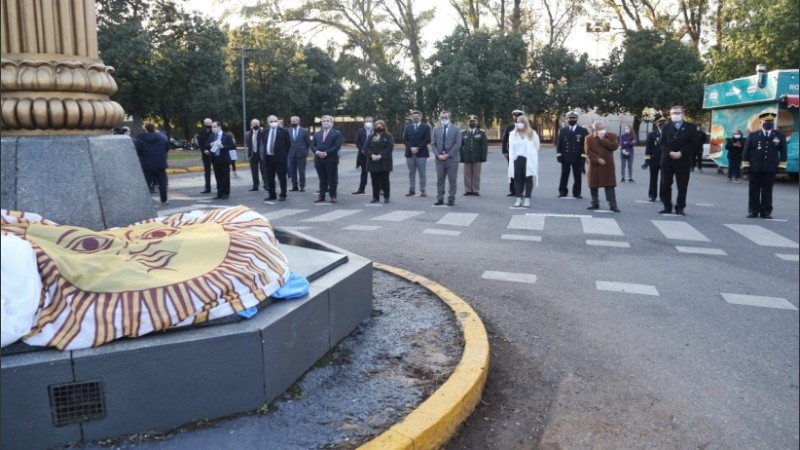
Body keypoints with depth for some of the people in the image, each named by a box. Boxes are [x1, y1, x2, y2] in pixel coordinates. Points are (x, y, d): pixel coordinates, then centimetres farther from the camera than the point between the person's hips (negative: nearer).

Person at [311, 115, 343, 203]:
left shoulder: (337, 133, 1)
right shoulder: (317, 134, 16)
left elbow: (337, 146, -10)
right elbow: (312, 145, 9)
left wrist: (326, 153, -17)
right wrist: (317, 152, -12)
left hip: (331, 160, -4)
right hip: (319, 160, 4)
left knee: (332, 179, 2)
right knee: (322, 180, 10)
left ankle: (333, 196, 9)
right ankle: (321, 196, 15)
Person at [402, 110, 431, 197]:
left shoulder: (426, 127, 4)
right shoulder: (407, 127, 13)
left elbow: (427, 140, -5)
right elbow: (404, 139, 5)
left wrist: (418, 148, -13)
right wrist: (411, 148, -11)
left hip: (421, 153, -3)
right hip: (410, 153, 3)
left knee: (422, 173, 0)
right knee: (411, 173, 6)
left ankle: (422, 190, 6)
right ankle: (411, 190, 11)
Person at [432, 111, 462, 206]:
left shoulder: (456, 129, 2)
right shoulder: (436, 130, 11)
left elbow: (458, 144, -6)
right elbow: (434, 144, 8)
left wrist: (448, 155, -13)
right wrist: (438, 155, -8)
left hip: (452, 159, -3)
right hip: (439, 159, 3)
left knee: (452, 180, 0)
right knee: (440, 180, 5)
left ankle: (451, 199, 6)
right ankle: (440, 198, 11)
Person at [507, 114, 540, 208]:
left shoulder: (532, 134, 4)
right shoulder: (513, 134, 12)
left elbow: (536, 147, 5)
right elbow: (511, 147, 10)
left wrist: (530, 156, 5)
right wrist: (512, 158, 3)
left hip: (528, 160, -2)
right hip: (517, 159, 2)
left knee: (528, 179, -2)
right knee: (518, 179, 2)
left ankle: (527, 199, 0)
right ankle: (519, 199, 7)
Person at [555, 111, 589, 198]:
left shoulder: (583, 131, 4)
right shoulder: (563, 130, 10)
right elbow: (559, 143, 7)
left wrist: (583, 156, -10)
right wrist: (558, 155, -3)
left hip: (578, 158, -1)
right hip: (565, 157, 1)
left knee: (577, 177, 4)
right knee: (564, 176, 5)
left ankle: (577, 193, 12)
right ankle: (562, 192, 13)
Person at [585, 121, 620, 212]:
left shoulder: (612, 136, 4)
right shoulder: (589, 138, 3)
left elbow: (614, 146, -11)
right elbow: (588, 152, -5)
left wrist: (603, 139, -13)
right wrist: (597, 159, -17)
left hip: (608, 166, -1)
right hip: (594, 166, 1)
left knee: (609, 186, -5)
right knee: (593, 186, 7)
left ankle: (613, 205, -4)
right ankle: (595, 203, 19)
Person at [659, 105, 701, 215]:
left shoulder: (691, 127, 3)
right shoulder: (666, 126, 10)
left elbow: (694, 143, -4)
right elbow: (663, 142, 3)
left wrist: (681, 153, -15)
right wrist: (670, 152, -14)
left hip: (683, 160, -2)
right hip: (667, 160, 2)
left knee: (682, 186, 0)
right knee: (665, 185, 2)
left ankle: (680, 208, 9)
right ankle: (667, 207, 11)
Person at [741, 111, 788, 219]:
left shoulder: (780, 136, 7)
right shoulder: (753, 135, 5)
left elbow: (783, 152, 8)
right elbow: (746, 151, 4)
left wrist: (781, 166, 1)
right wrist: (745, 165, -2)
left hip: (770, 169, 0)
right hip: (755, 168, 0)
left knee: (767, 191, 4)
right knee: (754, 191, 3)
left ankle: (766, 212, 9)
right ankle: (754, 211, 9)